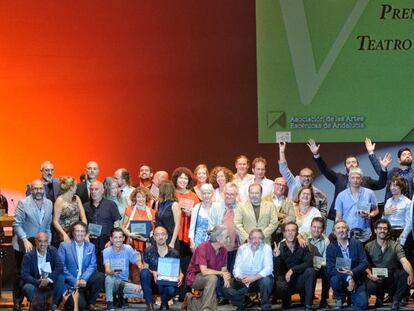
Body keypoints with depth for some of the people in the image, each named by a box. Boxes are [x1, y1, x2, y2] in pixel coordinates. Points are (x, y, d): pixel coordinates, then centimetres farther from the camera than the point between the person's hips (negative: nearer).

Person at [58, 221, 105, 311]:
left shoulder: (91, 246, 9)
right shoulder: (64, 245, -2)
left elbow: (92, 265, 1)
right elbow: (61, 266, -8)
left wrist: (84, 278, -17)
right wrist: (74, 281, -16)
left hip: (85, 280, 4)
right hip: (71, 283, -4)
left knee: (100, 276, -25)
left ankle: (91, 303, -5)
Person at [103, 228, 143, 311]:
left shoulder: (128, 249, -5)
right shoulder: (107, 251, -9)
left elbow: (139, 265, -5)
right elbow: (107, 270, -21)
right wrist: (112, 272, -46)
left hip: (124, 282, 2)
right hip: (112, 282, -2)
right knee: (109, 277, -38)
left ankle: (122, 296, 9)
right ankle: (109, 304, -15)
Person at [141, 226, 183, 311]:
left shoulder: (174, 253, 1)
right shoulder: (148, 251, -1)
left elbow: (180, 272, 6)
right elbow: (144, 269, -1)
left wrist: (180, 277, -19)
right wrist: (153, 273, -23)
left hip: (167, 283, -1)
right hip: (152, 283, 1)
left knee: (172, 290, -37)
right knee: (144, 271, -31)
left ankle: (164, 301, 4)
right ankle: (150, 303, -19)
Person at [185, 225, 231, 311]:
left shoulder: (223, 250, -4)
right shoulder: (203, 248, -24)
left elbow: (224, 269, 3)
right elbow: (204, 271, -32)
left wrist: (225, 277, -20)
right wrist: (221, 273, -22)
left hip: (209, 280, 6)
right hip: (194, 277, -6)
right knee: (212, 278, -37)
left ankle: (192, 301, 17)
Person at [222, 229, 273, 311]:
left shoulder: (266, 248, -7)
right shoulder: (242, 248, 1)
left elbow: (268, 268, -18)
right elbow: (237, 266, -7)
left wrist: (254, 278, -32)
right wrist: (239, 277, -30)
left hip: (260, 279, -2)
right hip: (243, 281, 2)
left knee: (266, 281, -36)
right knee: (226, 289, -21)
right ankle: (242, 303, 9)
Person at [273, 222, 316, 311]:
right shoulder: (279, 248, -9)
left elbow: (309, 263, -18)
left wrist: (292, 270, -27)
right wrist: (276, 257, -38)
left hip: (299, 279, 1)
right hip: (284, 278, -1)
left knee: (310, 271, -28)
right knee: (281, 287, -35)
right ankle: (286, 302, 4)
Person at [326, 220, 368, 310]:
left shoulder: (356, 244, -2)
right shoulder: (331, 247, -4)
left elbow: (364, 263, -7)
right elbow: (331, 269, -12)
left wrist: (352, 272, -24)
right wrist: (348, 278, -23)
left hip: (356, 280, 1)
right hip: (341, 278, 0)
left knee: (362, 305, -18)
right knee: (335, 280, -35)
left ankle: (352, 296, 19)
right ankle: (339, 299, -2)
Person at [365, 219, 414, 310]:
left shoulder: (395, 245, -3)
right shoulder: (368, 247, 1)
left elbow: (404, 261, -18)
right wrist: (370, 275, -25)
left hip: (393, 278, 1)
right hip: (377, 279, -1)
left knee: (406, 273, -30)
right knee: (370, 287, -35)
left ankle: (396, 299, -6)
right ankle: (380, 296, 6)